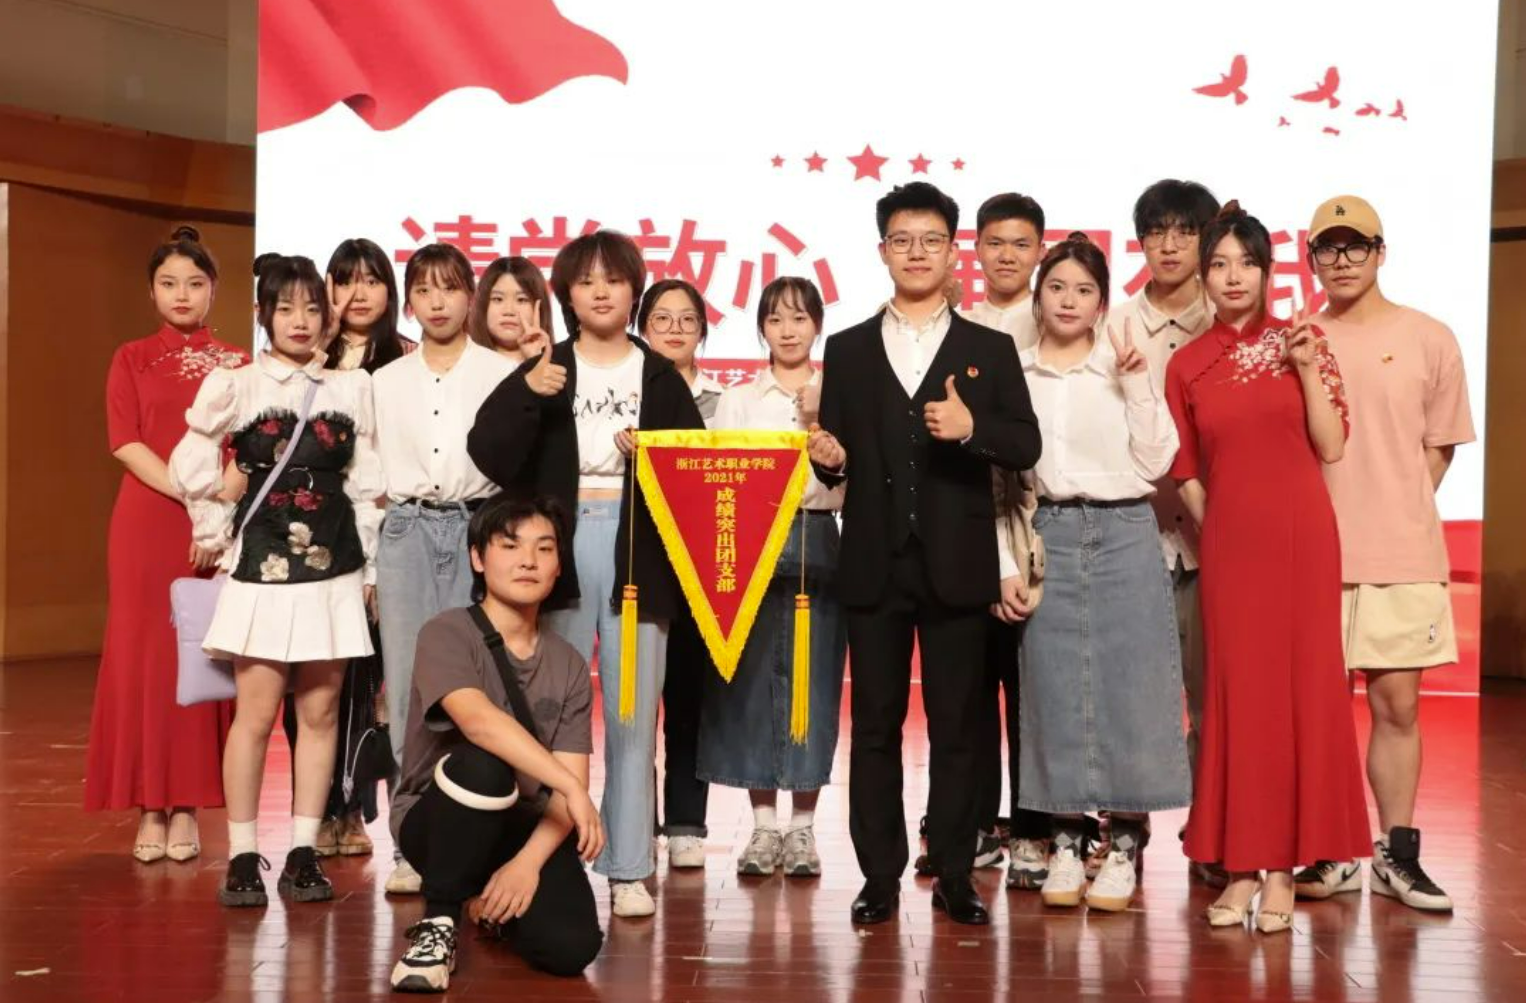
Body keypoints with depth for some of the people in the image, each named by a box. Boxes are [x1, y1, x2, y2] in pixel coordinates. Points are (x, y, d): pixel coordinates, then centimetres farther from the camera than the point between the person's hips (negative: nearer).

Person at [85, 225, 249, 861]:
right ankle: (149, 809, 6)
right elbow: (126, 444, -2)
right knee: (143, 654, -1)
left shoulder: (237, 365, 9)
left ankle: (186, 808, 7)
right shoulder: (132, 360, 9)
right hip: (146, 523, 0)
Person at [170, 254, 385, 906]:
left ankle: (303, 853, 11)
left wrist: (372, 569, 7)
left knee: (319, 711, 4)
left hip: (334, 566, 2)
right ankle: (242, 856, 5)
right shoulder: (236, 386, 0)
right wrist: (220, 534, 2)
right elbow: (191, 469, 3)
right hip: (262, 565, -2)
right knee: (257, 713, -3)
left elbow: (366, 486, 8)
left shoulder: (352, 388, 7)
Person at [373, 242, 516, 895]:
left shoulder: (502, 375, 4)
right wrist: (368, 567, 9)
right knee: (409, 687, -1)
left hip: (479, 529, -2)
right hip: (407, 532, 2)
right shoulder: (386, 382, 12)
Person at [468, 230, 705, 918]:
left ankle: (628, 868, 6)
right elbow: (491, 456, -4)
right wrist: (526, 396, -17)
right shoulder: (543, 370, 8)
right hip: (560, 546, 0)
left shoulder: (661, 378, 10)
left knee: (634, 713, 0)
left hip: (637, 552, 0)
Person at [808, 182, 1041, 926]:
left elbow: (1026, 447, 0)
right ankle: (879, 877, 11)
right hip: (874, 563, 1)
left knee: (956, 727, 4)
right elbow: (834, 449, 9)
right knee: (874, 724, 4)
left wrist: (973, 428, -18)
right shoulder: (847, 349, 12)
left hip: (956, 564, -1)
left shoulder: (990, 349, 8)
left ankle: (954, 877, 11)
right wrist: (829, 458, -14)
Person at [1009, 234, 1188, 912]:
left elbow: (1156, 461, -1)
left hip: (1125, 533, -1)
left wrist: (1137, 383, -8)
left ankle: (1123, 847, 7)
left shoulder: (1125, 365, 4)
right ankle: (1066, 844, 12)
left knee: (1127, 684, -1)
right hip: (1050, 536, 1)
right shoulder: (1014, 374, 7)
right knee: (1055, 688, 3)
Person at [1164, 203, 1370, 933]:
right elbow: (1185, 469, 11)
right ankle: (1240, 866, 9)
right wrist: (1219, 523, 2)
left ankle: (1284, 867, 6)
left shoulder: (1301, 342, 3)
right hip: (1228, 544, 1)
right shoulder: (1188, 365, 5)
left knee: (1299, 688, 0)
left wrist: (1308, 368, -11)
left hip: (1300, 536, -1)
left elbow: (1331, 447, -3)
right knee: (1236, 691, 2)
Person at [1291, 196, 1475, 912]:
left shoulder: (1427, 340, 3)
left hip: (1401, 556, 0)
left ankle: (1396, 854, 14)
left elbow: (1439, 447, 8)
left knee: (1398, 704, 3)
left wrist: (1396, 515, 1)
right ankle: (1333, 853, 14)